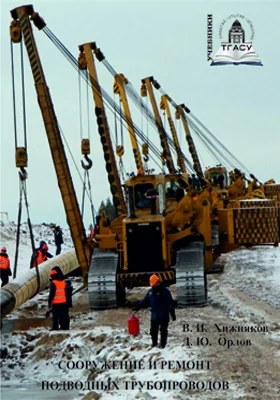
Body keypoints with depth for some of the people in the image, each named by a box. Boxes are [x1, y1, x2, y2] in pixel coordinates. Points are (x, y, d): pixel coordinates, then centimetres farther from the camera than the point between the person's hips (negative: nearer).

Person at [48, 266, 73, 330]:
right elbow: (68, 292, 13)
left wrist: (50, 302, -4)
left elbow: (51, 294, -13)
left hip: (56, 303, -6)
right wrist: (69, 302, 20)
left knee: (56, 315, 0)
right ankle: (65, 327, 9)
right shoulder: (65, 282, 7)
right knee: (64, 315, 9)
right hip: (64, 302, 6)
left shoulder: (53, 283, -13)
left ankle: (55, 327, -2)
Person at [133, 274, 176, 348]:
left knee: (163, 331, 5)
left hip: (163, 316, -5)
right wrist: (138, 307, -1)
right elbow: (145, 301, 11)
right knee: (153, 330, 11)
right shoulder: (150, 292, 7)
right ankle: (154, 342, 27)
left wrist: (172, 314, -13)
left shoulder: (165, 291, -11)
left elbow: (170, 303, -12)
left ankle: (163, 343, 16)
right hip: (154, 316, 5)